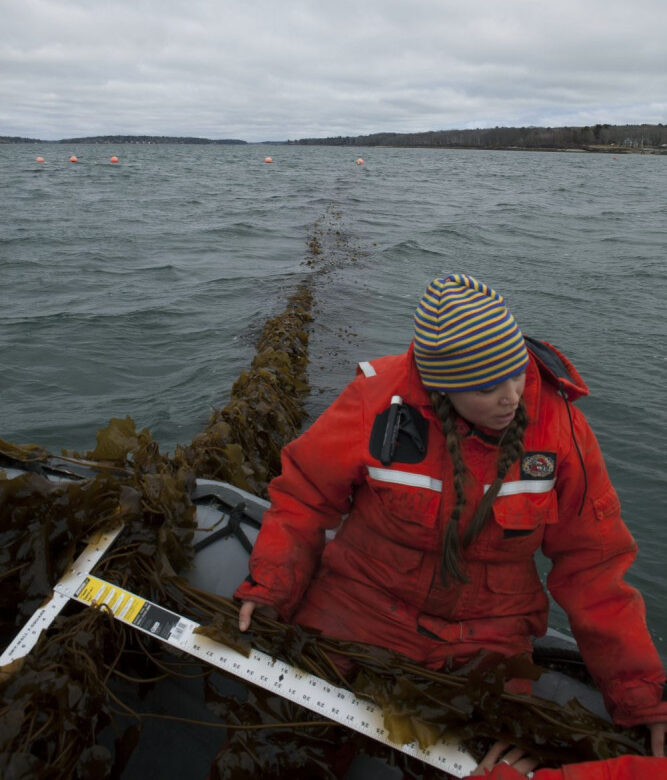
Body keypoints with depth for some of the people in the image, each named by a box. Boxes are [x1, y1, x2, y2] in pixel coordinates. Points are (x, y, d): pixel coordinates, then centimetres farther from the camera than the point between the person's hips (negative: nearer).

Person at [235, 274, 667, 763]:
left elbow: (594, 567, -6)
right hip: (357, 612, -1)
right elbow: (304, 496, -7)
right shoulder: (379, 404, -21)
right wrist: (269, 587, -15)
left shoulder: (560, 425, -15)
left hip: (489, 640, 2)